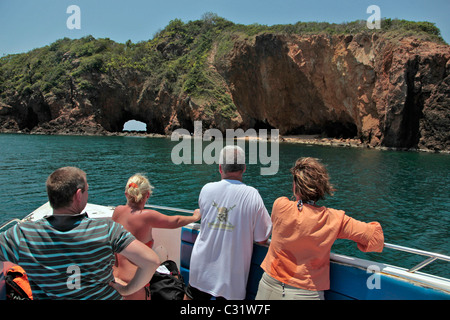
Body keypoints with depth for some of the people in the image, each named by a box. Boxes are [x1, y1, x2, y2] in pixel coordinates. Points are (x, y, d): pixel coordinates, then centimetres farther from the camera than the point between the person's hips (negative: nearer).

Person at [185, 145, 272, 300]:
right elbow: (262, 239, -9)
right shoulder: (252, 195, -16)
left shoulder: (206, 189, -8)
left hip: (201, 268, 2)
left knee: (191, 295, 24)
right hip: (231, 275, -2)